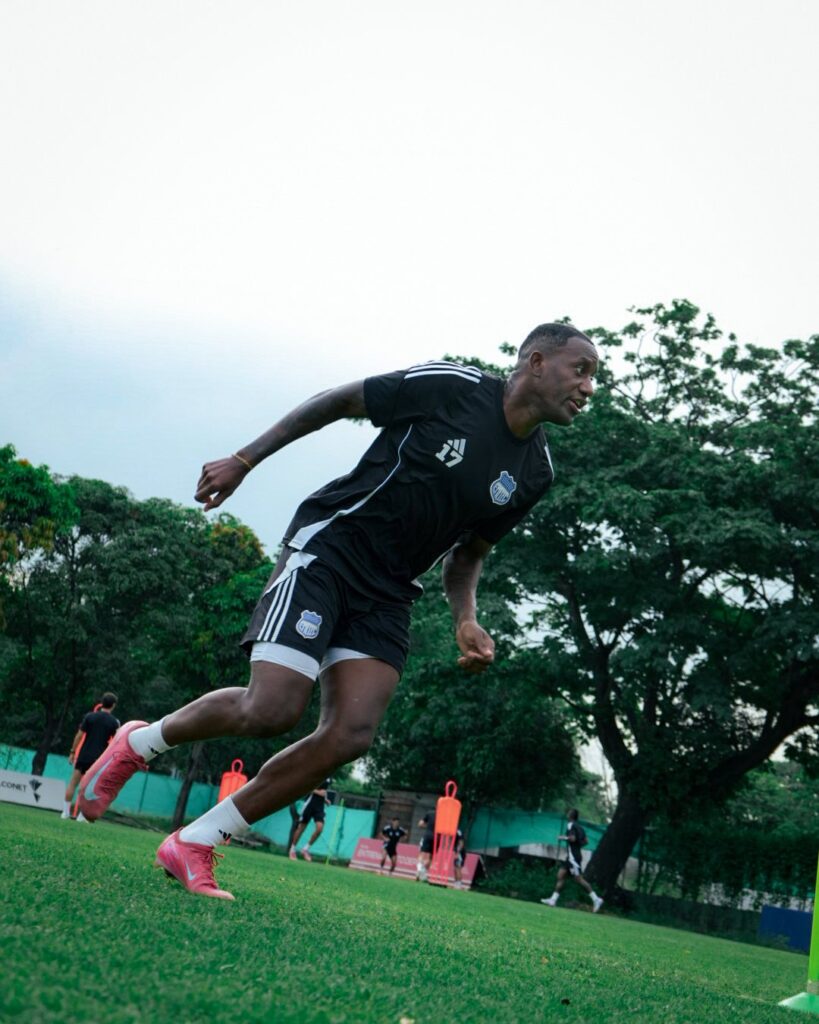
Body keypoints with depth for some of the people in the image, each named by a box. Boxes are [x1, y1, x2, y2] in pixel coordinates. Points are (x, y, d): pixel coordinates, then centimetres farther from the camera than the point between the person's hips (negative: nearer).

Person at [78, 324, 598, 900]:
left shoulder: (534, 475, 5)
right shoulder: (452, 387, -11)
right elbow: (338, 402, -1)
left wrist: (466, 621, -3)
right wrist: (245, 460, -2)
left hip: (388, 595, 6)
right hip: (328, 549, -6)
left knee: (351, 736, -13)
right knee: (272, 710, -19)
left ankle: (194, 844, 0)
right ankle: (142, 743, 11)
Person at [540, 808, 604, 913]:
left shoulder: (571, 825, -11)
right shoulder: (579, 826, 15)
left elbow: (573, 838, -24)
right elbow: (585, 841, 16)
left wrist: (563, 838, -8)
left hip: (573, 856, -10)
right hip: (571, 857, 10)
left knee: (578, 879, -10)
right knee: (560, 875, 8)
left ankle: (596, 899, -12)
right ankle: (553, 899, 6)